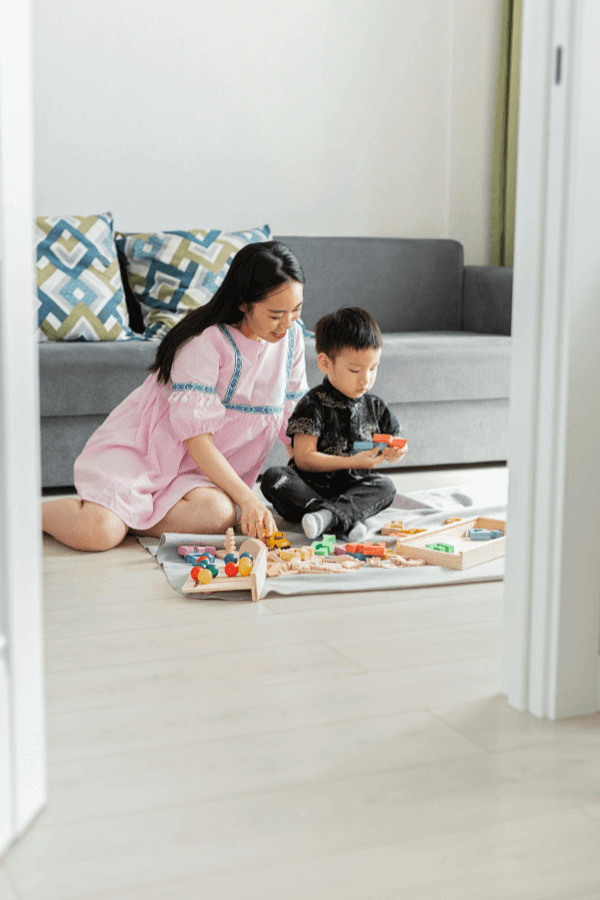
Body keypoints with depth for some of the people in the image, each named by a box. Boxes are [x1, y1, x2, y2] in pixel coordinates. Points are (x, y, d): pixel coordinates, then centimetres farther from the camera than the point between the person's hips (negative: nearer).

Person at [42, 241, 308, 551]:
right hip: (141, 445, -5)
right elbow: (197, 438, -24)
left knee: (219, 514, -31)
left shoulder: (291, 335, -1)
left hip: (199, 468, 6)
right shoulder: (206, 341, -21)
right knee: (98, 533, -29)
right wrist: (246, 498, -32)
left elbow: (293, 417, 9)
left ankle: (125, 516, -7)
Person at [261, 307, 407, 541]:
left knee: (385, 486, -24)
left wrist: (395, 452, -7)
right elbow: (304, 458, -12)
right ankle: (346, 521, -45)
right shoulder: (313, 405, -6)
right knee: (273, 477, -29)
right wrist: (353, 462, -18)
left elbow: (393, 449, 19)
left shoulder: (375, 407, 9)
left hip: (354, 490, 3)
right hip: (310, 491, -3)